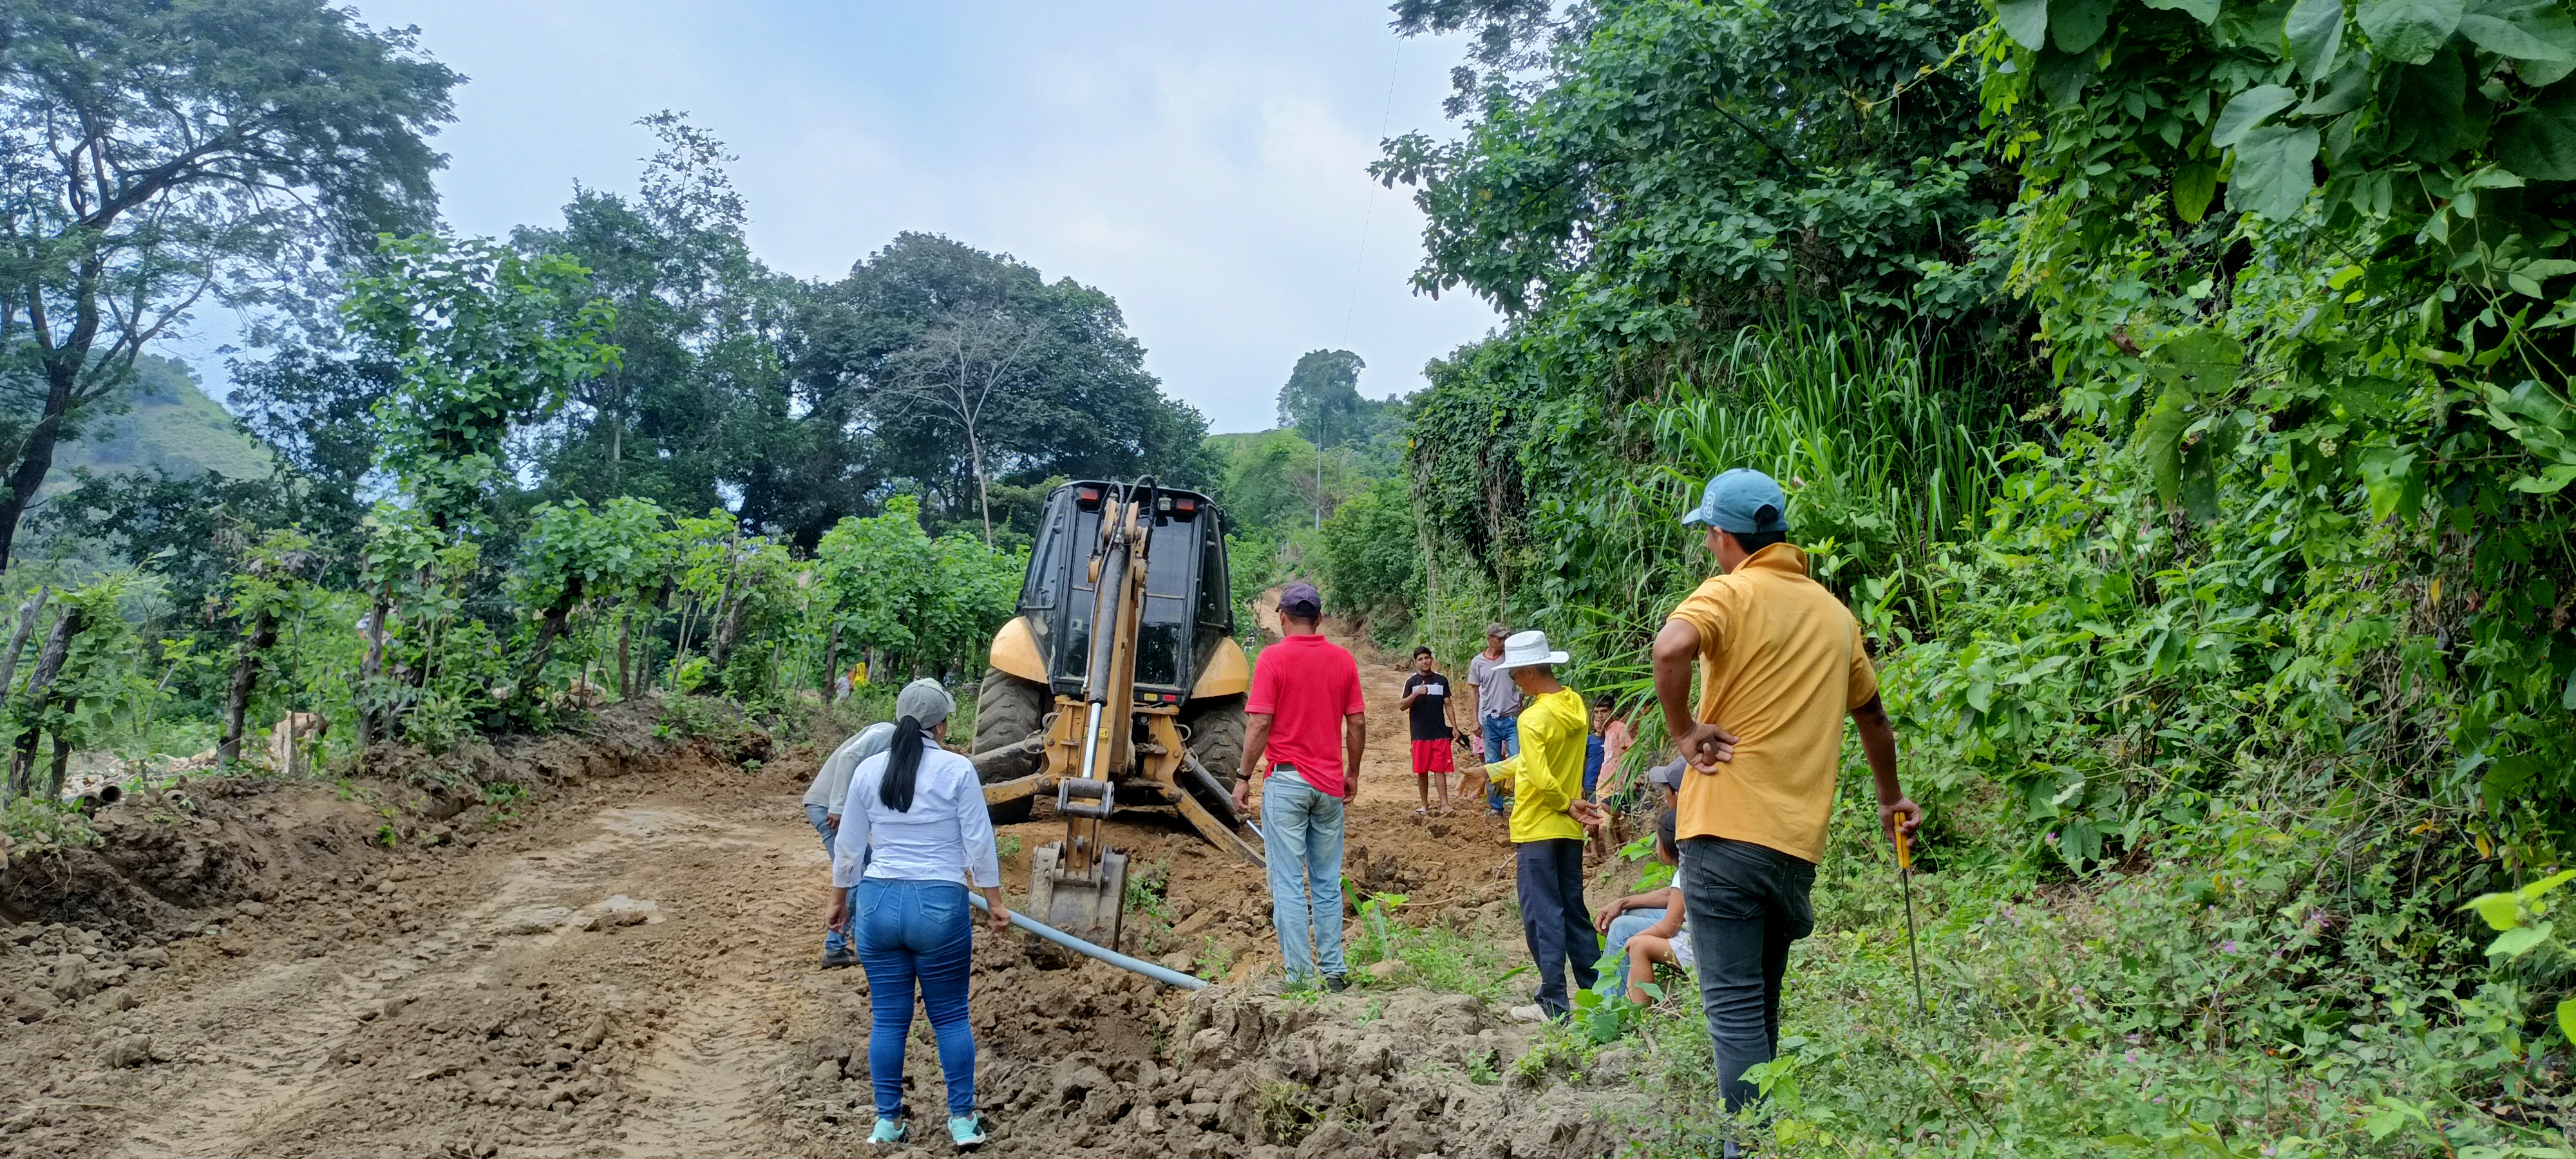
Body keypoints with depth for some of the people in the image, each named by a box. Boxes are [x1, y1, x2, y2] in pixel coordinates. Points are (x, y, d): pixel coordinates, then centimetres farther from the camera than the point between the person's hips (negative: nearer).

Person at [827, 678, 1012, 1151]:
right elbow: (979, 844, -6)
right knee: (950, 1016, 9)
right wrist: (994, 901, 4)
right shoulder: (957, 769, -7)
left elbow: (848, 848, 9)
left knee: (888, 1018, 11)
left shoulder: (867, 770, 3)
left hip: (878, 903, 3)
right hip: (940, 906, -3)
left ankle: (888, 1122, 17)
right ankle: (963, 1120, 12)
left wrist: (839, 900, 22)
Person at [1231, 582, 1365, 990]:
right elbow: (1357, 723, 6)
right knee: (1328, 883, 13)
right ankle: (1333, 970, 16)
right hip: (1330, 784, 4)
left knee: (1289, 883, 0)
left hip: (1286, 781, -4)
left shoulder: (1273, 658, -8)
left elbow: (1260, 725, -12)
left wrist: (1243, 777, -4)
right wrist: (1352, 772, 18)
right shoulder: (1343, 659, 4)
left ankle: (1300, 976, 0)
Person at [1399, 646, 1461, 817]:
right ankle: (1425, 805, 15)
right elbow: (1403, 705, -3)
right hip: (1420, 734, 0)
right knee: (1421, 771, 5)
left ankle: (1444, 804, -5)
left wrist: (1454, 727, 2)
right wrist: (1416, 694, -19)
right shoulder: (1412, 681, 1)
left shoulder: (1442, 679, 5)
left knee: (1440, 769, -3)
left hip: (1440, 732, 0)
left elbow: (1448, 704, 9)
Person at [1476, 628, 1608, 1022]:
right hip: (1570, 830, 8)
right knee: (1574, 912, 15)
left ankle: (1553, 1003, 4)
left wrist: (1568, 804, -10)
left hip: (1537, 830, -8)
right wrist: (1490, 771, 11)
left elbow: (1541, 780, -27)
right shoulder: (1574, 705, 4)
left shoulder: (1534, 719, -22)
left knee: (1543, 917, 0)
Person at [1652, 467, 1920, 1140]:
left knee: (1734, 1009, -4)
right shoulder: (1834, 612, 14)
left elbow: (1671, 649, -27)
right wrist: (1891, 799, 38)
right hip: (1798, 841, 6)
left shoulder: (1732, 591, -5)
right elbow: (1872, 716, 25)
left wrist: (1683, 734, -12)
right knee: (1761, 1006, 19)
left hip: (1727, 831, -6)